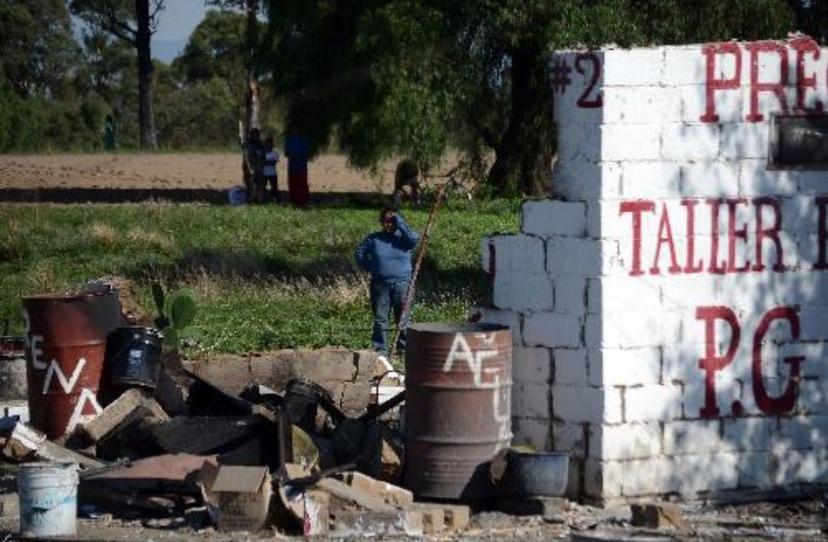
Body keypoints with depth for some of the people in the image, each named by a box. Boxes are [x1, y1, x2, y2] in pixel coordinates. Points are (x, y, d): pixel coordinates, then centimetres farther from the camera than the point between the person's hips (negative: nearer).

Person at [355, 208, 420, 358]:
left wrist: (400, 222, -15)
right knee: (380, 318, 3)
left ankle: (404, 348, 7)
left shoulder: (402, 238, 2)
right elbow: (359, 253, 16)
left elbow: (414, 238, -20)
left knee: (402, 318, 0)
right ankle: (380, 350, 8)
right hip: (380, 284, 2)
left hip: (401, 284, -2)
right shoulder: (374, 239, 7)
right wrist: (370, 268, 6)